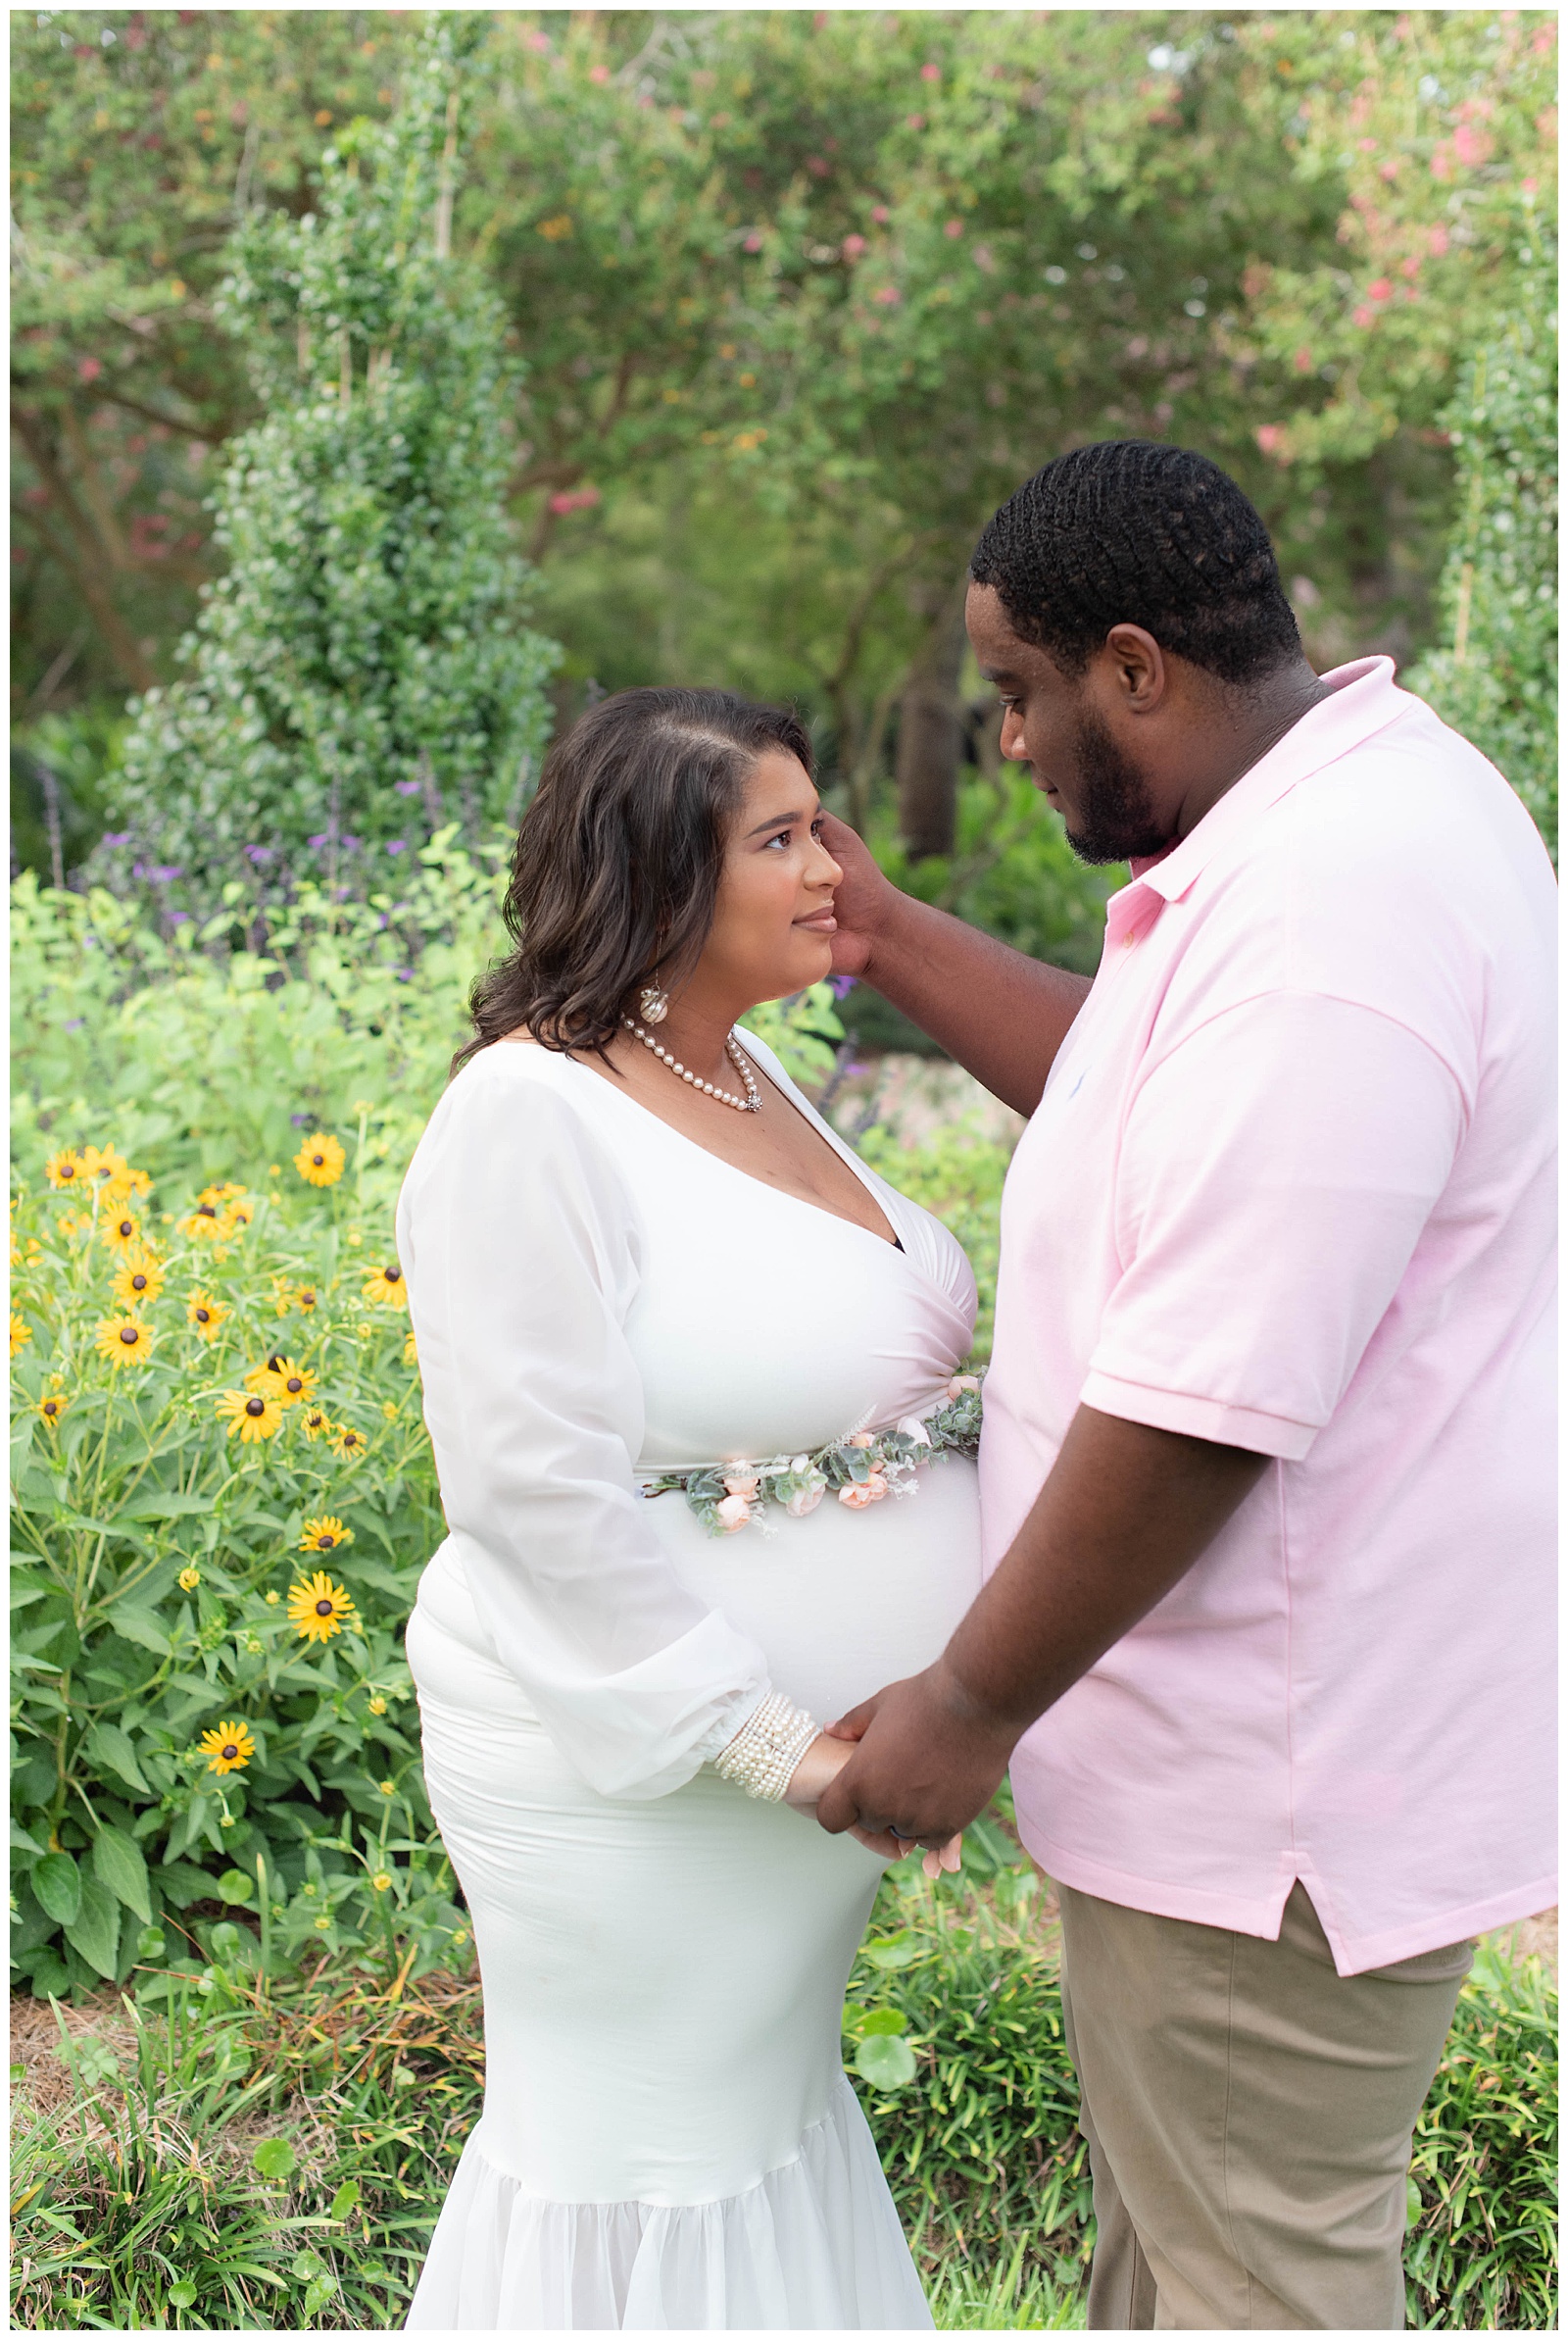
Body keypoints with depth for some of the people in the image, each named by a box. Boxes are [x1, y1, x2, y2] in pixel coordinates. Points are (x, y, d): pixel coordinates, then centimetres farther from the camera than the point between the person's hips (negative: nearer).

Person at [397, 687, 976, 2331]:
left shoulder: (748, 1076, 8)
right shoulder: (531, 1117, -19)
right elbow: (544, 1488, -23)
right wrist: (756, 1738, -22)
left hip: (817, 1751, 9)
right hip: (643, 1779, -8)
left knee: (765, 2103, 22)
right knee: (645, 2161, 8)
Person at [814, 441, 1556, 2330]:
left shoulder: (1321, 914, -28)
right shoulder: (1355, 805, 7)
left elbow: (1206, 1407, -29)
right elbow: (1142, 1093, 22)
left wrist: (978, 1701, -19)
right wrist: (893, 942, 14)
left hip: (1277, 1784, -11)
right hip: (1247, 1737, 11)